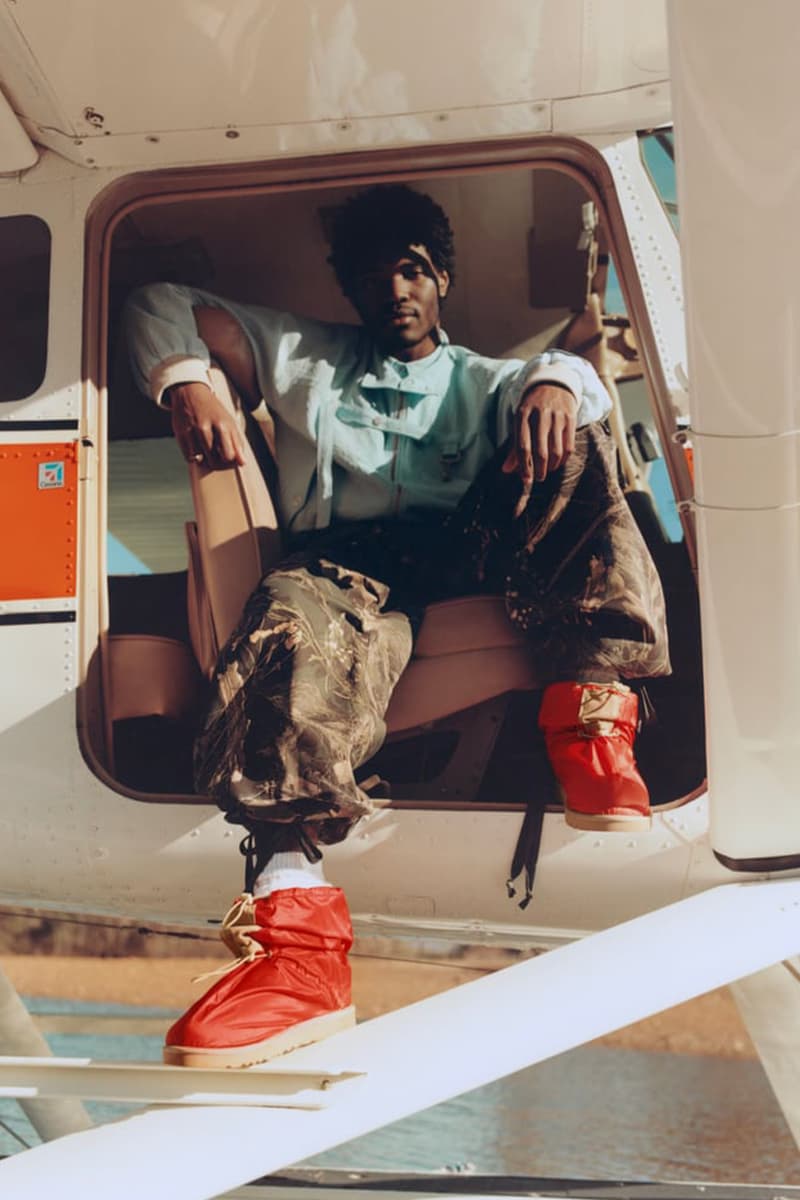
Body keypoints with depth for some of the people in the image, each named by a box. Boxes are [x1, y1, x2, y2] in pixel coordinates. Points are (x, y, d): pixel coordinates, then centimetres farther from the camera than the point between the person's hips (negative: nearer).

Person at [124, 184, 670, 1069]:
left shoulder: (485, 381, 31)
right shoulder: (302, 358, 31)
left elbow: (574, 381, 8)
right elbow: (163, 306, 26)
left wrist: (554, 385, -19)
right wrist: (185, 385, 3)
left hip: (469, 557, 2)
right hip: (346, 561, -1)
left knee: (573, 452, -24)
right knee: (299, 625, -38)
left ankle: (589, 721, -36)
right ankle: (295, 922, -61)